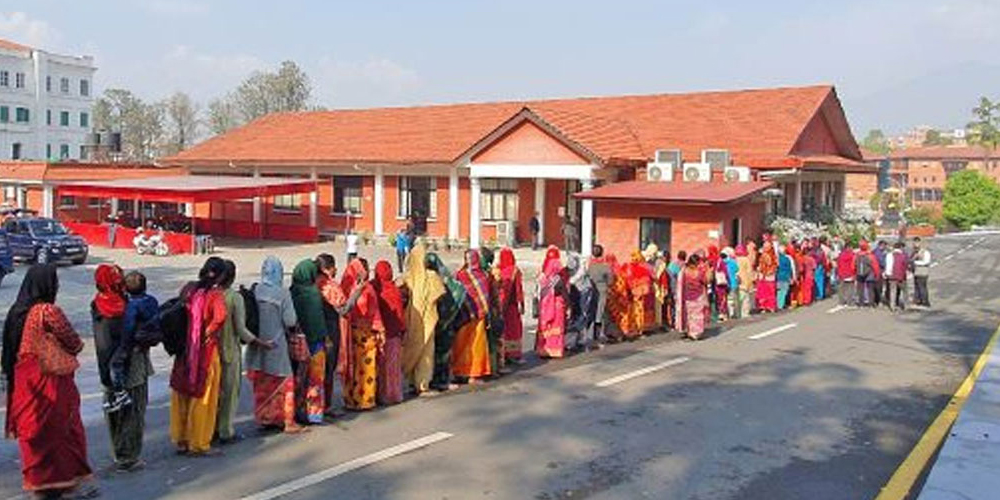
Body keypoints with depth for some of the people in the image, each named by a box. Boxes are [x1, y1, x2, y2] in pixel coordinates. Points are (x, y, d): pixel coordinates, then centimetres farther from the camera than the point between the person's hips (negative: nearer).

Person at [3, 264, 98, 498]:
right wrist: (75, 345, 9)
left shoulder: (16, 312, 4)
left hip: (23, 383, 7)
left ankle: (38, 480, 23)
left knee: (33, 430, 14)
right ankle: (71, 480, 12)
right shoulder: (49, 311, -18)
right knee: (64, 429, 4)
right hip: (51, 383, -7)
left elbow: (11, 349, 13)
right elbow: (75, 343, -12)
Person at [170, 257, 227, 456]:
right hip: (205, 352, -6)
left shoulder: (189, 289, 2)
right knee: (203, 397, 6)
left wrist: (187, 337, 11)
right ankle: (199, 444, 14)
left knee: (181, 394, 16)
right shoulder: (215, 294, -16)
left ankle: (181, 440, 27)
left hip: (184, 350, 6)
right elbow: (220, 318, -31)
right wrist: (208, 333, -14)